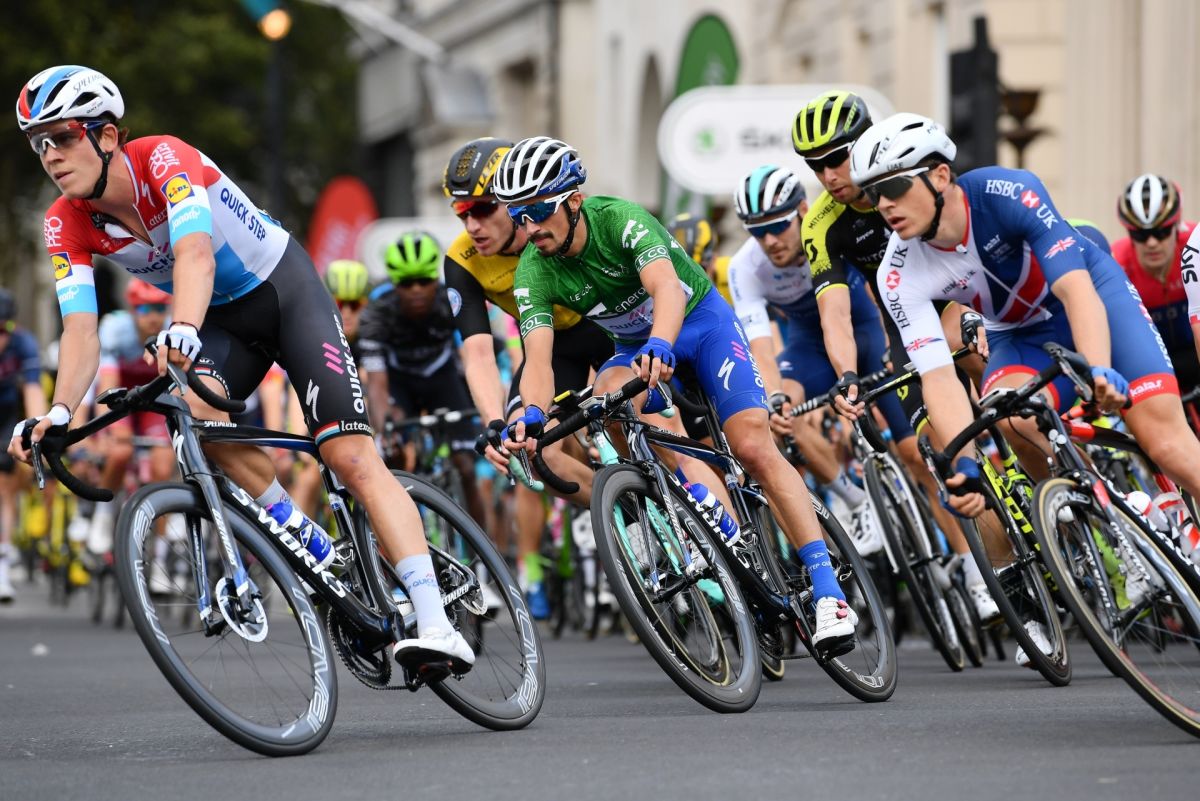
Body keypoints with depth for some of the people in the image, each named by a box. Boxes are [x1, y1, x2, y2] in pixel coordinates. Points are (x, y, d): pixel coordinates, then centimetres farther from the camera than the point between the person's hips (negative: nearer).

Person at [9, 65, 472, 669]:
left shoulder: (163, 158, -28)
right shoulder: (67, 225, -13)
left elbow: (195, 254, -44)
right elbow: (80, 329, -21)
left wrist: (181, 331, -64)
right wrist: (59, 411, -40)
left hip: (285, 289, -4)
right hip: (224, 321, 4)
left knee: (351, 455, -18)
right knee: (191, 404, -30)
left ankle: (436, 624, -24)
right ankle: (308, 543, -12)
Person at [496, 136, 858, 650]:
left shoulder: (619, 219, -30)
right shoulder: (534, 273, -19)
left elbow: (666, 287, -46)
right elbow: (538, 358, -29)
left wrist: (660, 346, -67)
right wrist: (531, 413, -52)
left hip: (701, 321, -3)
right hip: (635, 347, 3)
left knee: (754, 447, -20)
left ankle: (828, 592, -18)